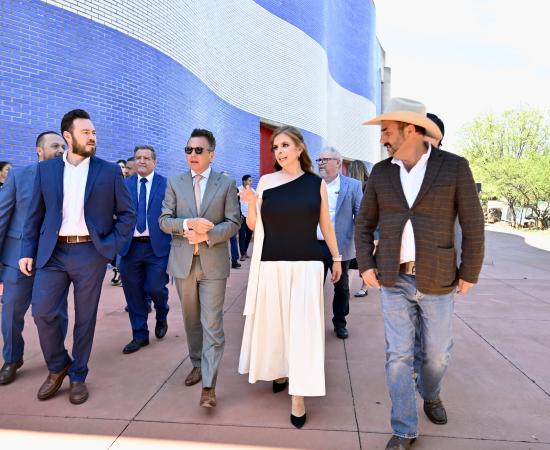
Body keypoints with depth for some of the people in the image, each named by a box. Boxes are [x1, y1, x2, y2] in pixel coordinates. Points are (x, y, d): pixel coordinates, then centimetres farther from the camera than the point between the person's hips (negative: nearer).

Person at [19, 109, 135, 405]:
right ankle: (57, 366, 25)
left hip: (90, 253, -1)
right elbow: (35, 215, 9)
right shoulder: (46, 169, 7)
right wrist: (27, 251, 4)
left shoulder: (109, 171, 1)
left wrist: (111, 246, -6)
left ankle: (78, 376, 25)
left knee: (85, 318, 6)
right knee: (43, 311, -2)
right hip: (53, 252, 2)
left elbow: (127, 214, 3)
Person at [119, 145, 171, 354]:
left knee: (156, 288, -5)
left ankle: (161, 318, 29)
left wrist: (173, 242, -6)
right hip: (130, 246, 3)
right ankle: (140, 335, 24)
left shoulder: (166, 184, 1)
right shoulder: (125, 184, 9)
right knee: (133, 292, 8)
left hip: (157, 245, -3)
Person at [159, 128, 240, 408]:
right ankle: (198, 364, 36)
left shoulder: (226, 184, 2)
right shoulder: (174, 183, 7)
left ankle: (209, 385, 0)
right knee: (191, 320, 16)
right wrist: (188, 224, -17)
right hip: (183, 261, 3)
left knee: (212, 324, -5)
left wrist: (207, 235, -18)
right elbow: (164, 220, 2)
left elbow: (233, 222, -3)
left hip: (213, 262, -3)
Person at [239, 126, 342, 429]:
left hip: (306, 264, -1)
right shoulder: (266, 181, 1)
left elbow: (325, 224, 10)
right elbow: (253, 225, 5)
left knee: (302, 327, -2)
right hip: (271, 264, 1)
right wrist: (250, 203, -14)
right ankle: (279, 371, 37)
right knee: (273, 322, 12)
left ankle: (298, 396, 8)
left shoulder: (317, 183, 2)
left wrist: (337, 258, 15)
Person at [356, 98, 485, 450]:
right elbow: (364, 224, 8)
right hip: (393, 280, 2)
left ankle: (430, 394, 47)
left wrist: (469, 274, -3)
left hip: (438, 281, -1)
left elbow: (473, 224, -4)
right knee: (398, 356, 4)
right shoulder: (380, 172, 2)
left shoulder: (455, 167, -7)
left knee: (437, 353, 15)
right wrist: (366, 266, -1)